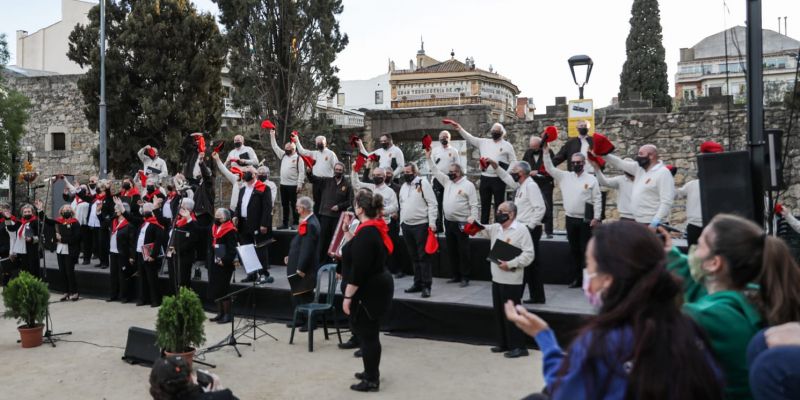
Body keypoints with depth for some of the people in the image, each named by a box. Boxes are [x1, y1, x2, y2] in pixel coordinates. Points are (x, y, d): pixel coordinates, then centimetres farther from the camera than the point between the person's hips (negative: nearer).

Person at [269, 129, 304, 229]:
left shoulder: (298, 158, -7)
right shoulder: (283, 155, 14)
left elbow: (301, 172, -11)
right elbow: (275, 147, 16)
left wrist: (299, 185, -17)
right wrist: (272, 135, 10)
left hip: (293, 185, -7)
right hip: (283, 184, 7)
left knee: (293, 204, -2)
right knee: (284, 205, 11)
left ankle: (295, 223, 3)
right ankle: (285, 223, 17)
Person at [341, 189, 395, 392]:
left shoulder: (365, 233, -23)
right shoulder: (376, 228, 8)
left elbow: (358, 270, -25)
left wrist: (348, 296, -20)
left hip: (369, 290, -10)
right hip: (378, 285, 10)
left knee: (367, 333, 1)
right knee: (369, 331, 20)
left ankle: (371, 380, 11)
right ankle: (371, 372, 34)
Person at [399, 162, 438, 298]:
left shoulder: (423, 183, -8)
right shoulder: (403, 186, 14)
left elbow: (432, 203, -11)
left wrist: (432, 223, -17)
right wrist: (401, 222, 16)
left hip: (421, 225, -7)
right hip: (406, 226, 7)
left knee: (423, 256, -4)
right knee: (414, 257, 12)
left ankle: (426, 286, -1)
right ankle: (417, 283, 20)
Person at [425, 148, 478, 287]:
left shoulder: (468, 185, -8)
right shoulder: (447, 182, 10)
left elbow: (474, 205, -10)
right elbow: (436, 171, 14)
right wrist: (429, 158, 5)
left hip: (461, 223, -7)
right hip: (448, 222, 7)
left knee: (463, 251, -1)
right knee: (451, 251, 12)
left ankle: (465, 277, 6)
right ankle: (456, 275, 23)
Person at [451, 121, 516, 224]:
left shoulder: (507, 145, 3)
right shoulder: (483, 142, 12)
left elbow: (513, 162, 2)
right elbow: (470, 138, 8)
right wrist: (460, 128, -3)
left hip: (499, 179, -3)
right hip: (484, 178, 4)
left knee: (499, 205, 1)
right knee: (484, 205, 10)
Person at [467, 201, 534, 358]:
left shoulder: (521, 230, -11)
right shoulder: (495, 228, 13)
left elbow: (528, 255, -16)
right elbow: (480, 230, 23)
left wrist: (510, 264, -22)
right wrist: (473, 223, 2)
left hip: (512, 281, -8)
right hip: (497, 279, 8)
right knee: (499, 313, 14)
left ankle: (518, 347, 7)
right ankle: (504, 344, 27)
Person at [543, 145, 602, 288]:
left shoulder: (591, 179, -3)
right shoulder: (565, 176, 6)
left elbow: (597, 199, -3)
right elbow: (550, 169, 1)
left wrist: (596, 218, -8)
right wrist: (546, 152, -9)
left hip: (586, 220, -3)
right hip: (570, 219, 4)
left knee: (586, 250, 0)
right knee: (574, 250, 10)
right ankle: (576, 278, 18)